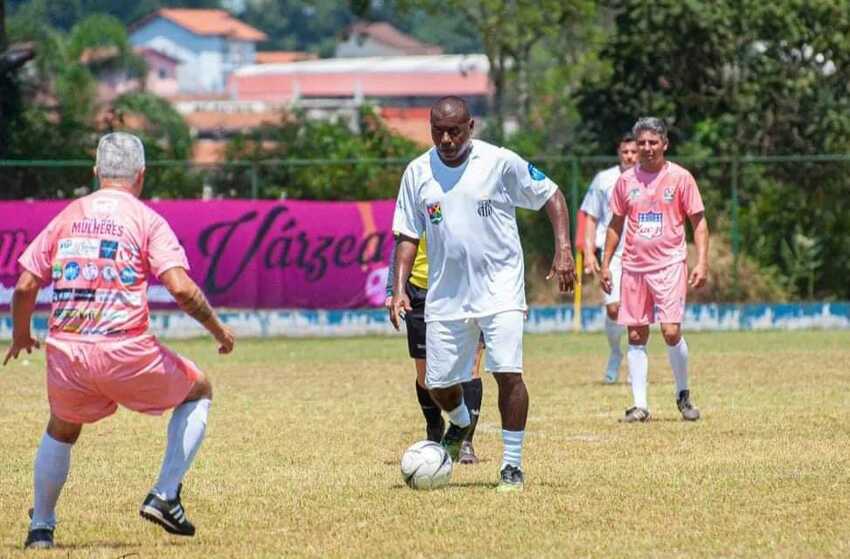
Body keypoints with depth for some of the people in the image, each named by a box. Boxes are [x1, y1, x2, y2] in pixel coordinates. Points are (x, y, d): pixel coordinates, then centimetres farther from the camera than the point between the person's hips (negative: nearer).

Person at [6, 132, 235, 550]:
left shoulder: (66, 217, 12)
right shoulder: (146, 219, 1)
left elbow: (24, 286, 9)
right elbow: (181, 288, -11)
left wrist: (20, 334, 27)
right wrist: (218, 330, 4)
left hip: (66, 354, 4)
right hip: (126, 353, -4)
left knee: (61, 430, 31)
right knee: (198, 392, 20)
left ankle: (41, 528, 28)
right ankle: (165, 496, 10)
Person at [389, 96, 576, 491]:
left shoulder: (500, 162, -6)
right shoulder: (418, 173, 3)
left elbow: (551, 196, 2)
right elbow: (407, 236, 8)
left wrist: (563, 249, -9)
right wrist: (399, 290, -3)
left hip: (500, 288, -3)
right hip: (445, 293, 3)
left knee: (508, 372, -17)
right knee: (438, 382, 6)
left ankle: (512, 466, -5)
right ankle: (460, 424, 42)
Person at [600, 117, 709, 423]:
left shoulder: (680, 178, -1)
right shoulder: (626, 180, 8)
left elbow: (699, 222, 1)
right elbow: (615, 225, 16)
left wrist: (701, 262, -9)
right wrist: (605, 264, 11)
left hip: (669, 264, -4)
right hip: (633, 267, 4)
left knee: (671, 331, -13)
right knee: (636, 336, 2)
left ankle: (683, 394, 8)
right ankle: (639, 405, 5)